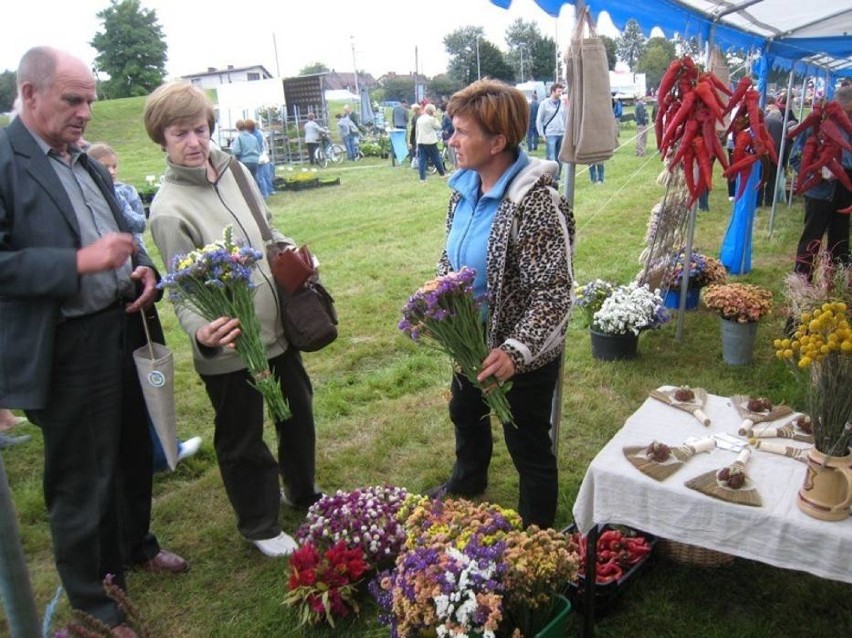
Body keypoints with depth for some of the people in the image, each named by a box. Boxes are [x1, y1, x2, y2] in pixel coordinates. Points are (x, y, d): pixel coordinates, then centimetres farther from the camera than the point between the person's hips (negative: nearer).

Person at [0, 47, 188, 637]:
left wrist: (144, 269, 0)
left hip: (118, 329, 8)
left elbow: (123, 229, 19)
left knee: (132, 450, 23)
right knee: (81, 480, 8)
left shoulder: (84, 160, 10)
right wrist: (80, 262, -25)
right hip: (65, 349, -8)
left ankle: (135, 545, 48)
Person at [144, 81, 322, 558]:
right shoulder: (169, 210, -18)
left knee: (299, 414, 23)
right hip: (230, 347, -6)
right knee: (243, 441, 12)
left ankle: (303, 492, 50)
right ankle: (261, 526, 37)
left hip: (278, 326, 7)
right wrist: (202, 333, -38)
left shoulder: (235, 170, 0)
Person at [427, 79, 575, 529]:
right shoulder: (465, 188, -2)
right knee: (465, 413, 30)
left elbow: (553, 291, -26)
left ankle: (537, 530, 37)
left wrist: (516, 350, -32)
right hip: (470, 339, 8)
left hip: (524, 354, -8)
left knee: (527, 442, 11)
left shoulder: (536, 203, -27)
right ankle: (467, 480, 60)